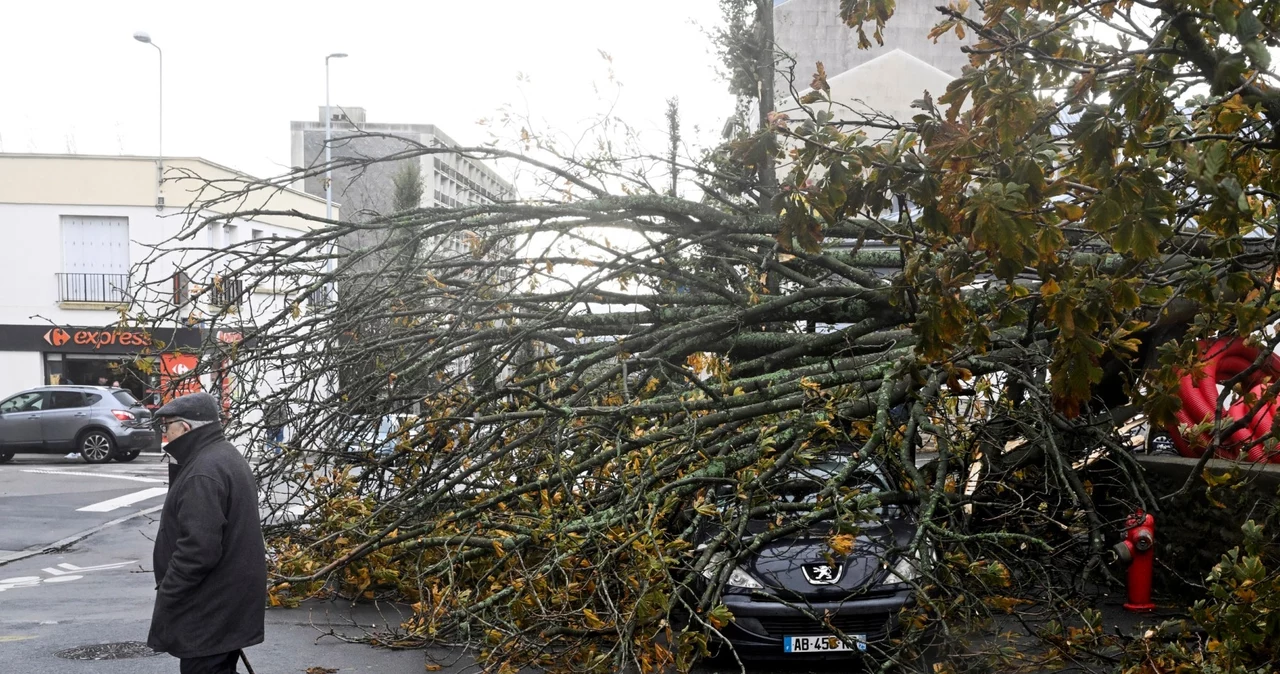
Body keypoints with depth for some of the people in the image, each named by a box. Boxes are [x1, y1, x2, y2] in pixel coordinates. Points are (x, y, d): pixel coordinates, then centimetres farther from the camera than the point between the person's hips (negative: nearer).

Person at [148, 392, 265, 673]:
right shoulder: (226, 455, 13)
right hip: (228, 601, 11)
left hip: (210, 609, -11)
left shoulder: (204, 473, -23)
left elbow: (197, 549, -27)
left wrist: (165, 598, -18)